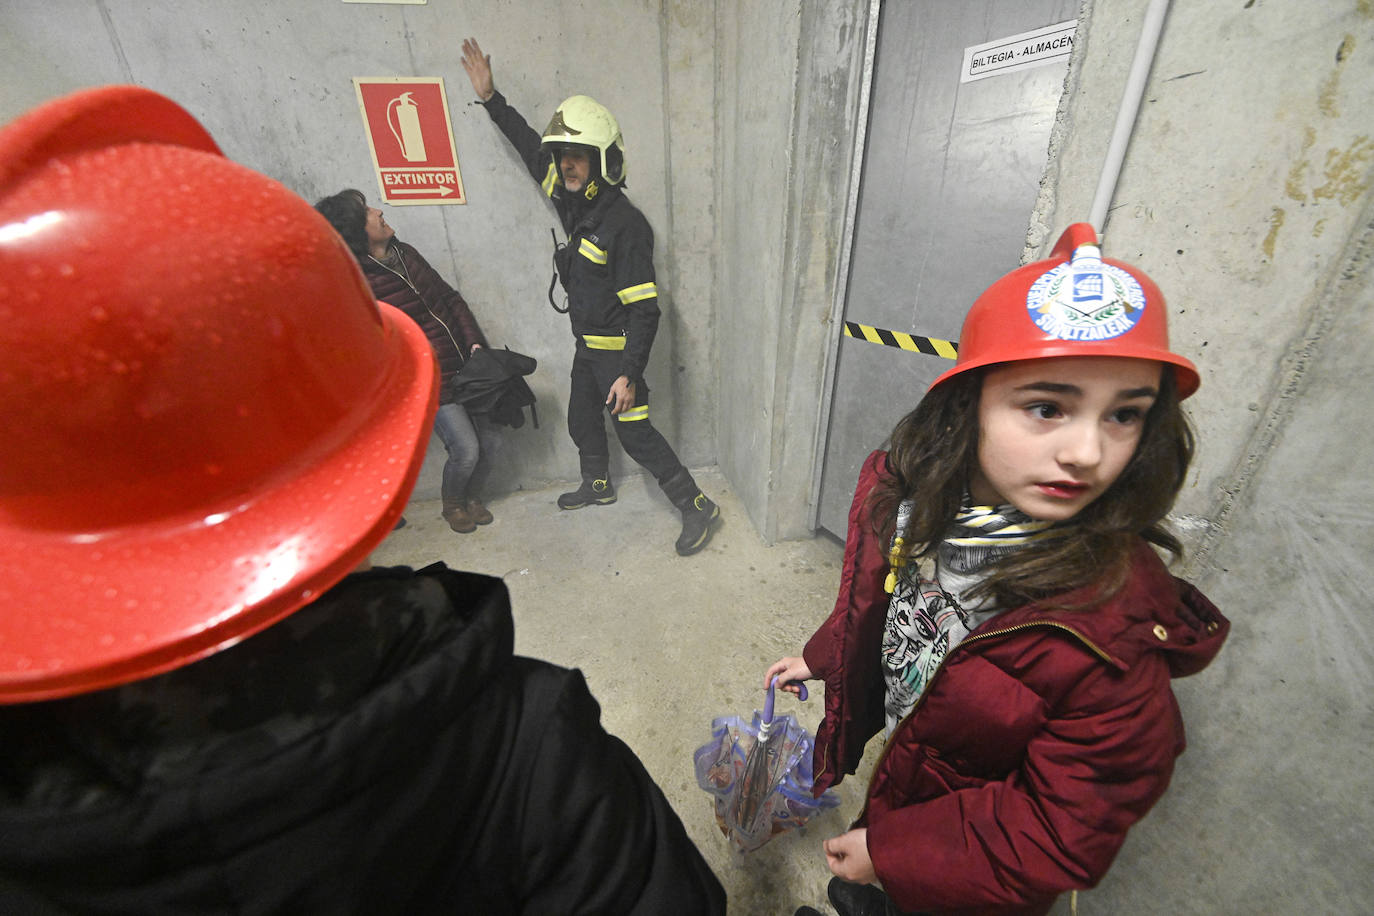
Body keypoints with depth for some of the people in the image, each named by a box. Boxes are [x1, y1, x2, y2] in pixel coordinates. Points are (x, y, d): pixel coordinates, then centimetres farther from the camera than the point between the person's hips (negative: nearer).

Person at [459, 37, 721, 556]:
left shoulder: (625, 224, -22)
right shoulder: (573, 201, 3)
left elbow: (644, 310, -25)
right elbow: (531, 148, 21)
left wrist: (630, 374, -27)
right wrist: (490, 98, 23)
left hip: (616, 348, -9)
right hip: (587, 344, 9)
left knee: (635, 432, -5)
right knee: (582, 421, 21)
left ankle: (696, 505, 8)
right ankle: (597, 486, 45)